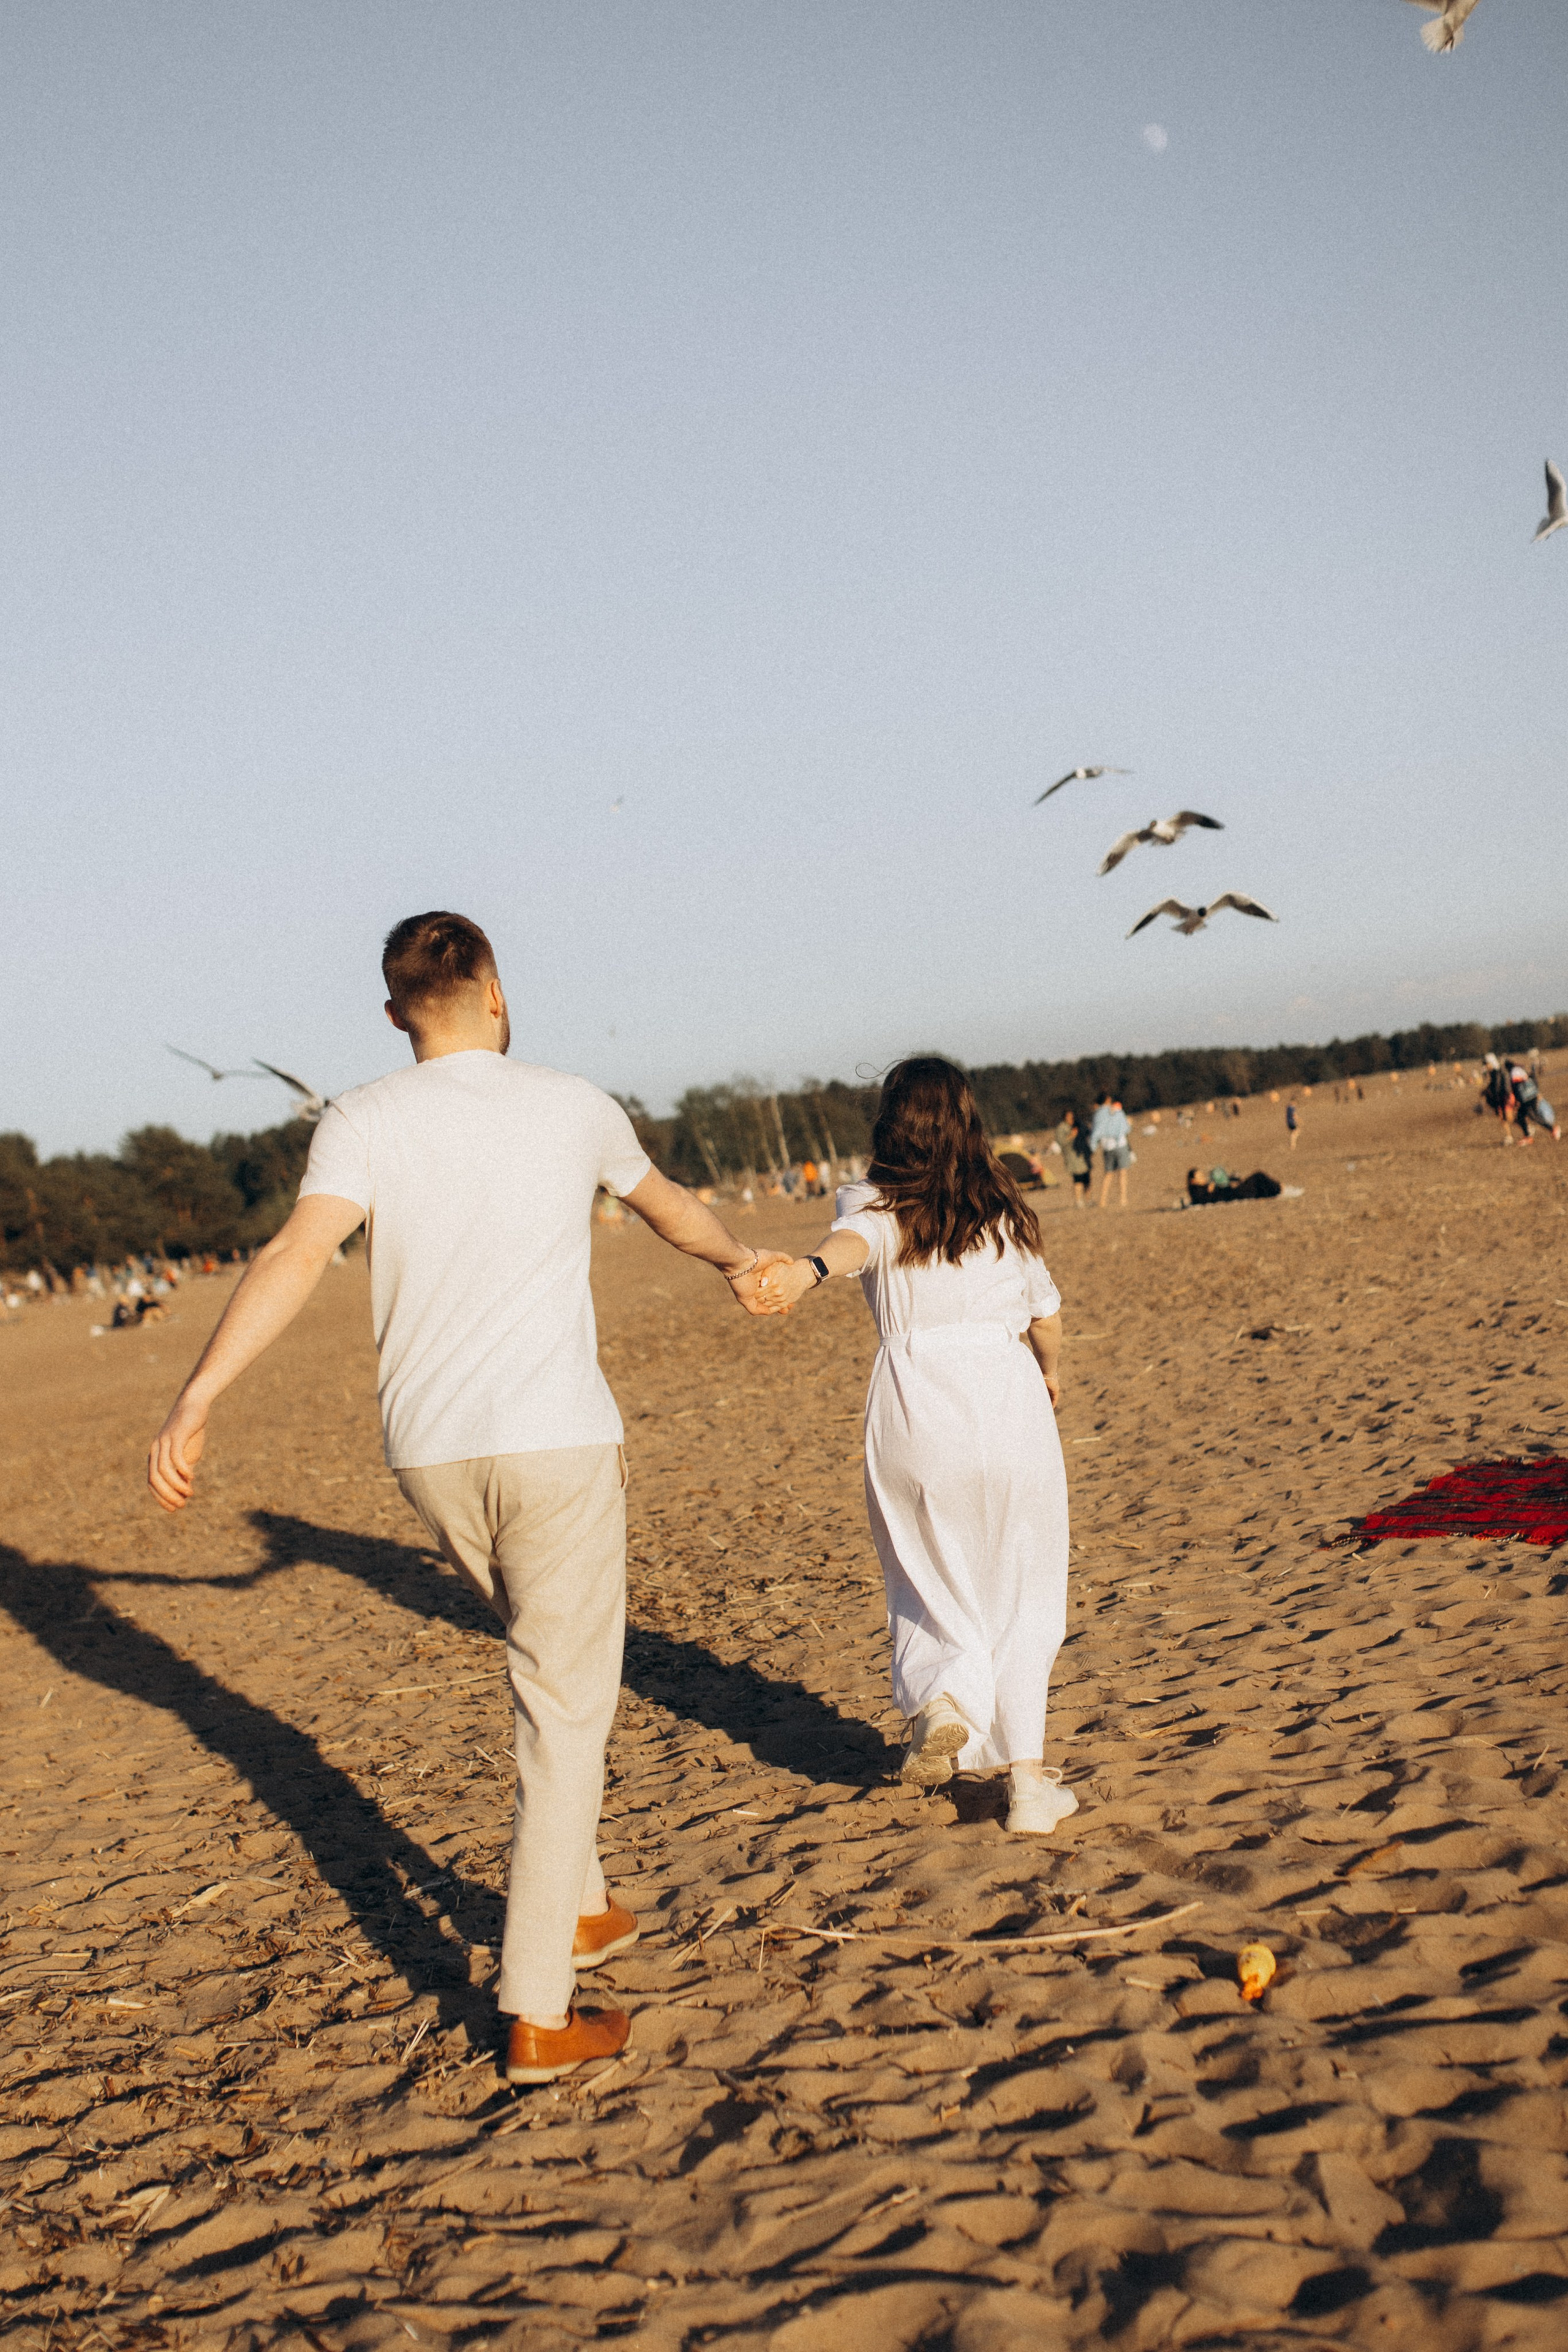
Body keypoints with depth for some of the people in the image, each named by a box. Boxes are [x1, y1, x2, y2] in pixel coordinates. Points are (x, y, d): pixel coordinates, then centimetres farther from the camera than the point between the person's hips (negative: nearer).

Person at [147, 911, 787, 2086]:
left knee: (552, 1670, 25)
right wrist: (736, 1257, 45)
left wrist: (196, 1398, -23)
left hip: (431, 1452, 3)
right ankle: (539, 2015, 3)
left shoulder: (364, 1121, 0)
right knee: (564, 1713, 3)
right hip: (556, 1440, -2)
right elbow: (666, 1201, 24)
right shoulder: (575, 1107, 4)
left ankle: (577, 1909, 34)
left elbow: (298, 1256, -17)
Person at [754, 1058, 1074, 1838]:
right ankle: (1027, 1777, 6)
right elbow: (1045, 1311, 21)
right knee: (1019, 1599, 11)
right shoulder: (1005, 1210, 11)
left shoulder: (876, 1200, 2)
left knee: (928, 1582, 20)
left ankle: (941, 1695, -4)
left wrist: (808, 1270, -44)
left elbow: (856, 1241, -23)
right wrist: (1050, 1370, 42)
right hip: (1007, 1398, 1)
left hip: (912, 1404, -1)